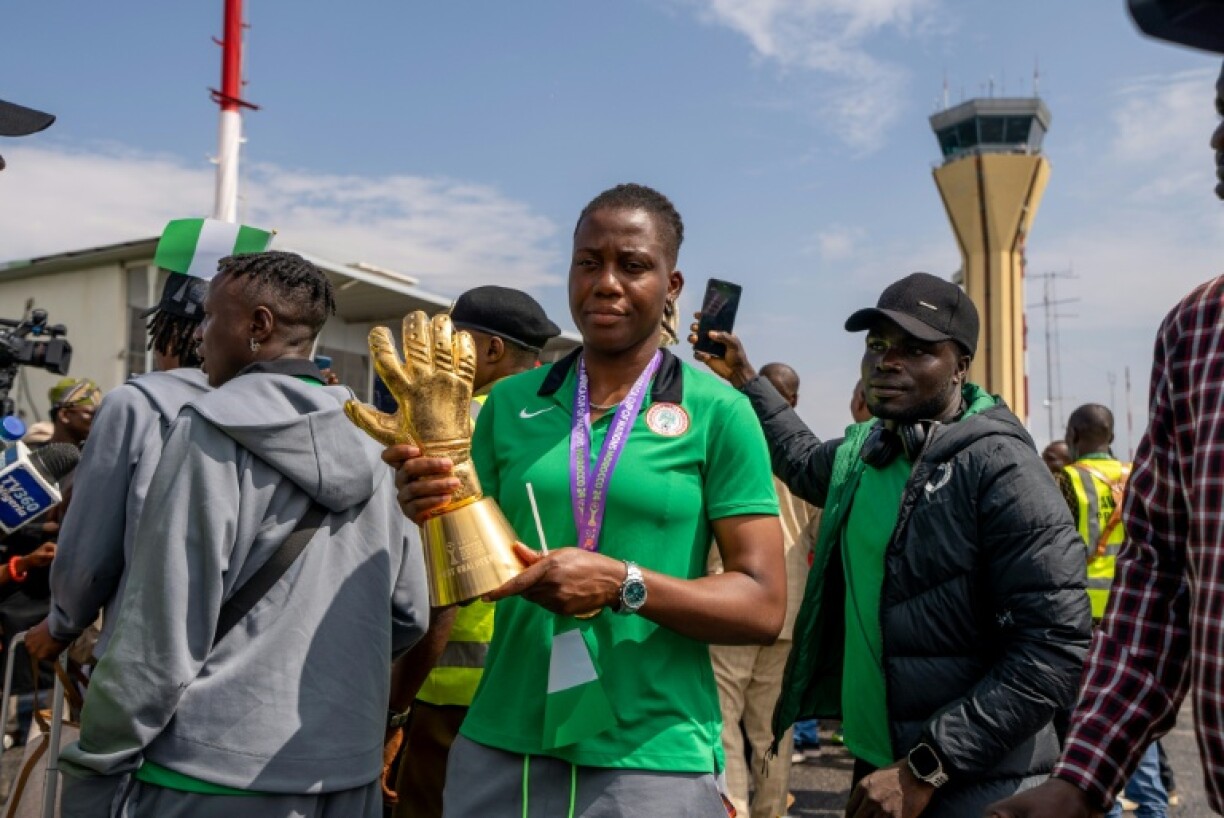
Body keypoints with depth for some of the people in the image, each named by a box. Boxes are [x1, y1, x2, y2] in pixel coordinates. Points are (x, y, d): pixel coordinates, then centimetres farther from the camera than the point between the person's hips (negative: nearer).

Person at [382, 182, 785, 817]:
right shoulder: (510, 402, 3)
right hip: (499, 748, 3)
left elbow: (763, 605, -7)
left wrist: (623, 584, -21)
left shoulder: (718, 413, -6)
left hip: (650, 760, -3)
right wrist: (437, 516, -12)